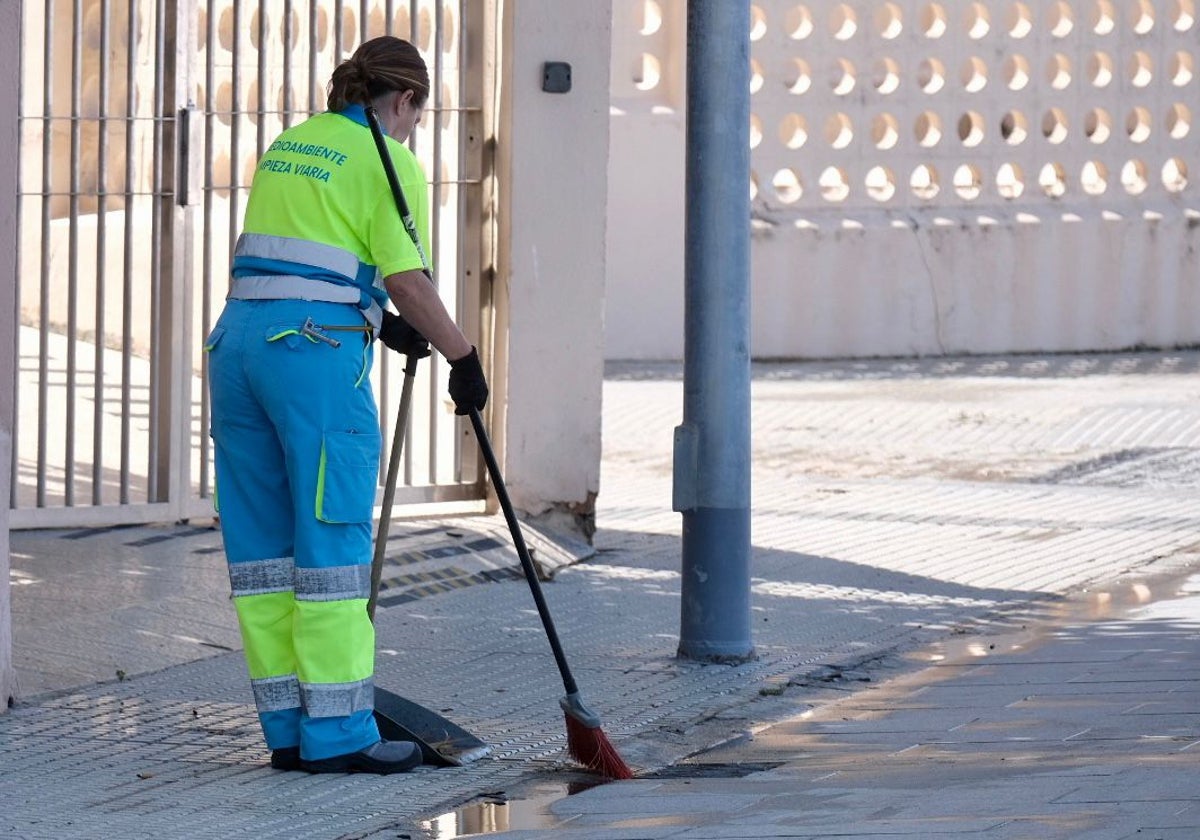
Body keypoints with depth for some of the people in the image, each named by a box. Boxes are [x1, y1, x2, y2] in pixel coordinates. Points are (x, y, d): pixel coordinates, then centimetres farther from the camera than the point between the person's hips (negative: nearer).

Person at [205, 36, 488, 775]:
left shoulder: (288, 147, 20)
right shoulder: (388, 161, -2)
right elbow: (408, 278, -11)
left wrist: (383, 322, 31)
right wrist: (464, 358, -2)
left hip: (241, 335, 7)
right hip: (317, 351, -7)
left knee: (262, 541, 8)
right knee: (333, 541, -3)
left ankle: (289, 730, 9)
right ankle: (337, 733, -3)